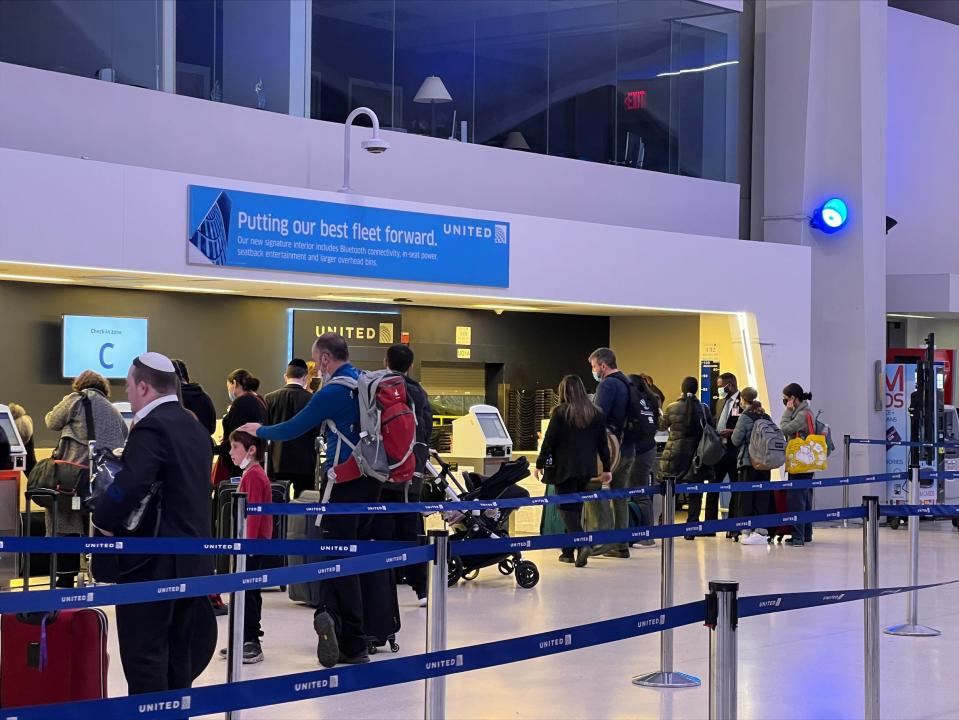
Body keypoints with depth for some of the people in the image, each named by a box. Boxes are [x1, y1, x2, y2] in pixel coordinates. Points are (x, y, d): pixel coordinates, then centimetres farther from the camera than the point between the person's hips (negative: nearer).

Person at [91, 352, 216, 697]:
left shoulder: (151, 427, -15)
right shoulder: (195, 428, 14)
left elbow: (130, 484, -27)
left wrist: (104, 520, -12)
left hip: (154, 561, -9)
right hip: (192, 558, 9)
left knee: (144, 655, -5)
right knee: (178, 652, 14)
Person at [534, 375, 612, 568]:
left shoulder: (560, 412, -8)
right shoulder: (597, 413, 6)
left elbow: (549, 440, -8)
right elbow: (603, 443, 9)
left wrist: (540, 464, 1)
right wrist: (606, 469, 15)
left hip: (564, 468, -5)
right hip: (586, 469, 5)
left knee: (567, 508, -1)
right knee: (576, 507, 14)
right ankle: (568, 551, 16)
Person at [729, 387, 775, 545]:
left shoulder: (745, 417, -9)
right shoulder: (766, 417, 7)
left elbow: (736, 440, -6)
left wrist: (733, 432, 12)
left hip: (748, 461, -5)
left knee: (747, 496, 0)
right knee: (762, 495, 7)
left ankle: (747, 530, 1)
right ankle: (761, 530, 6)